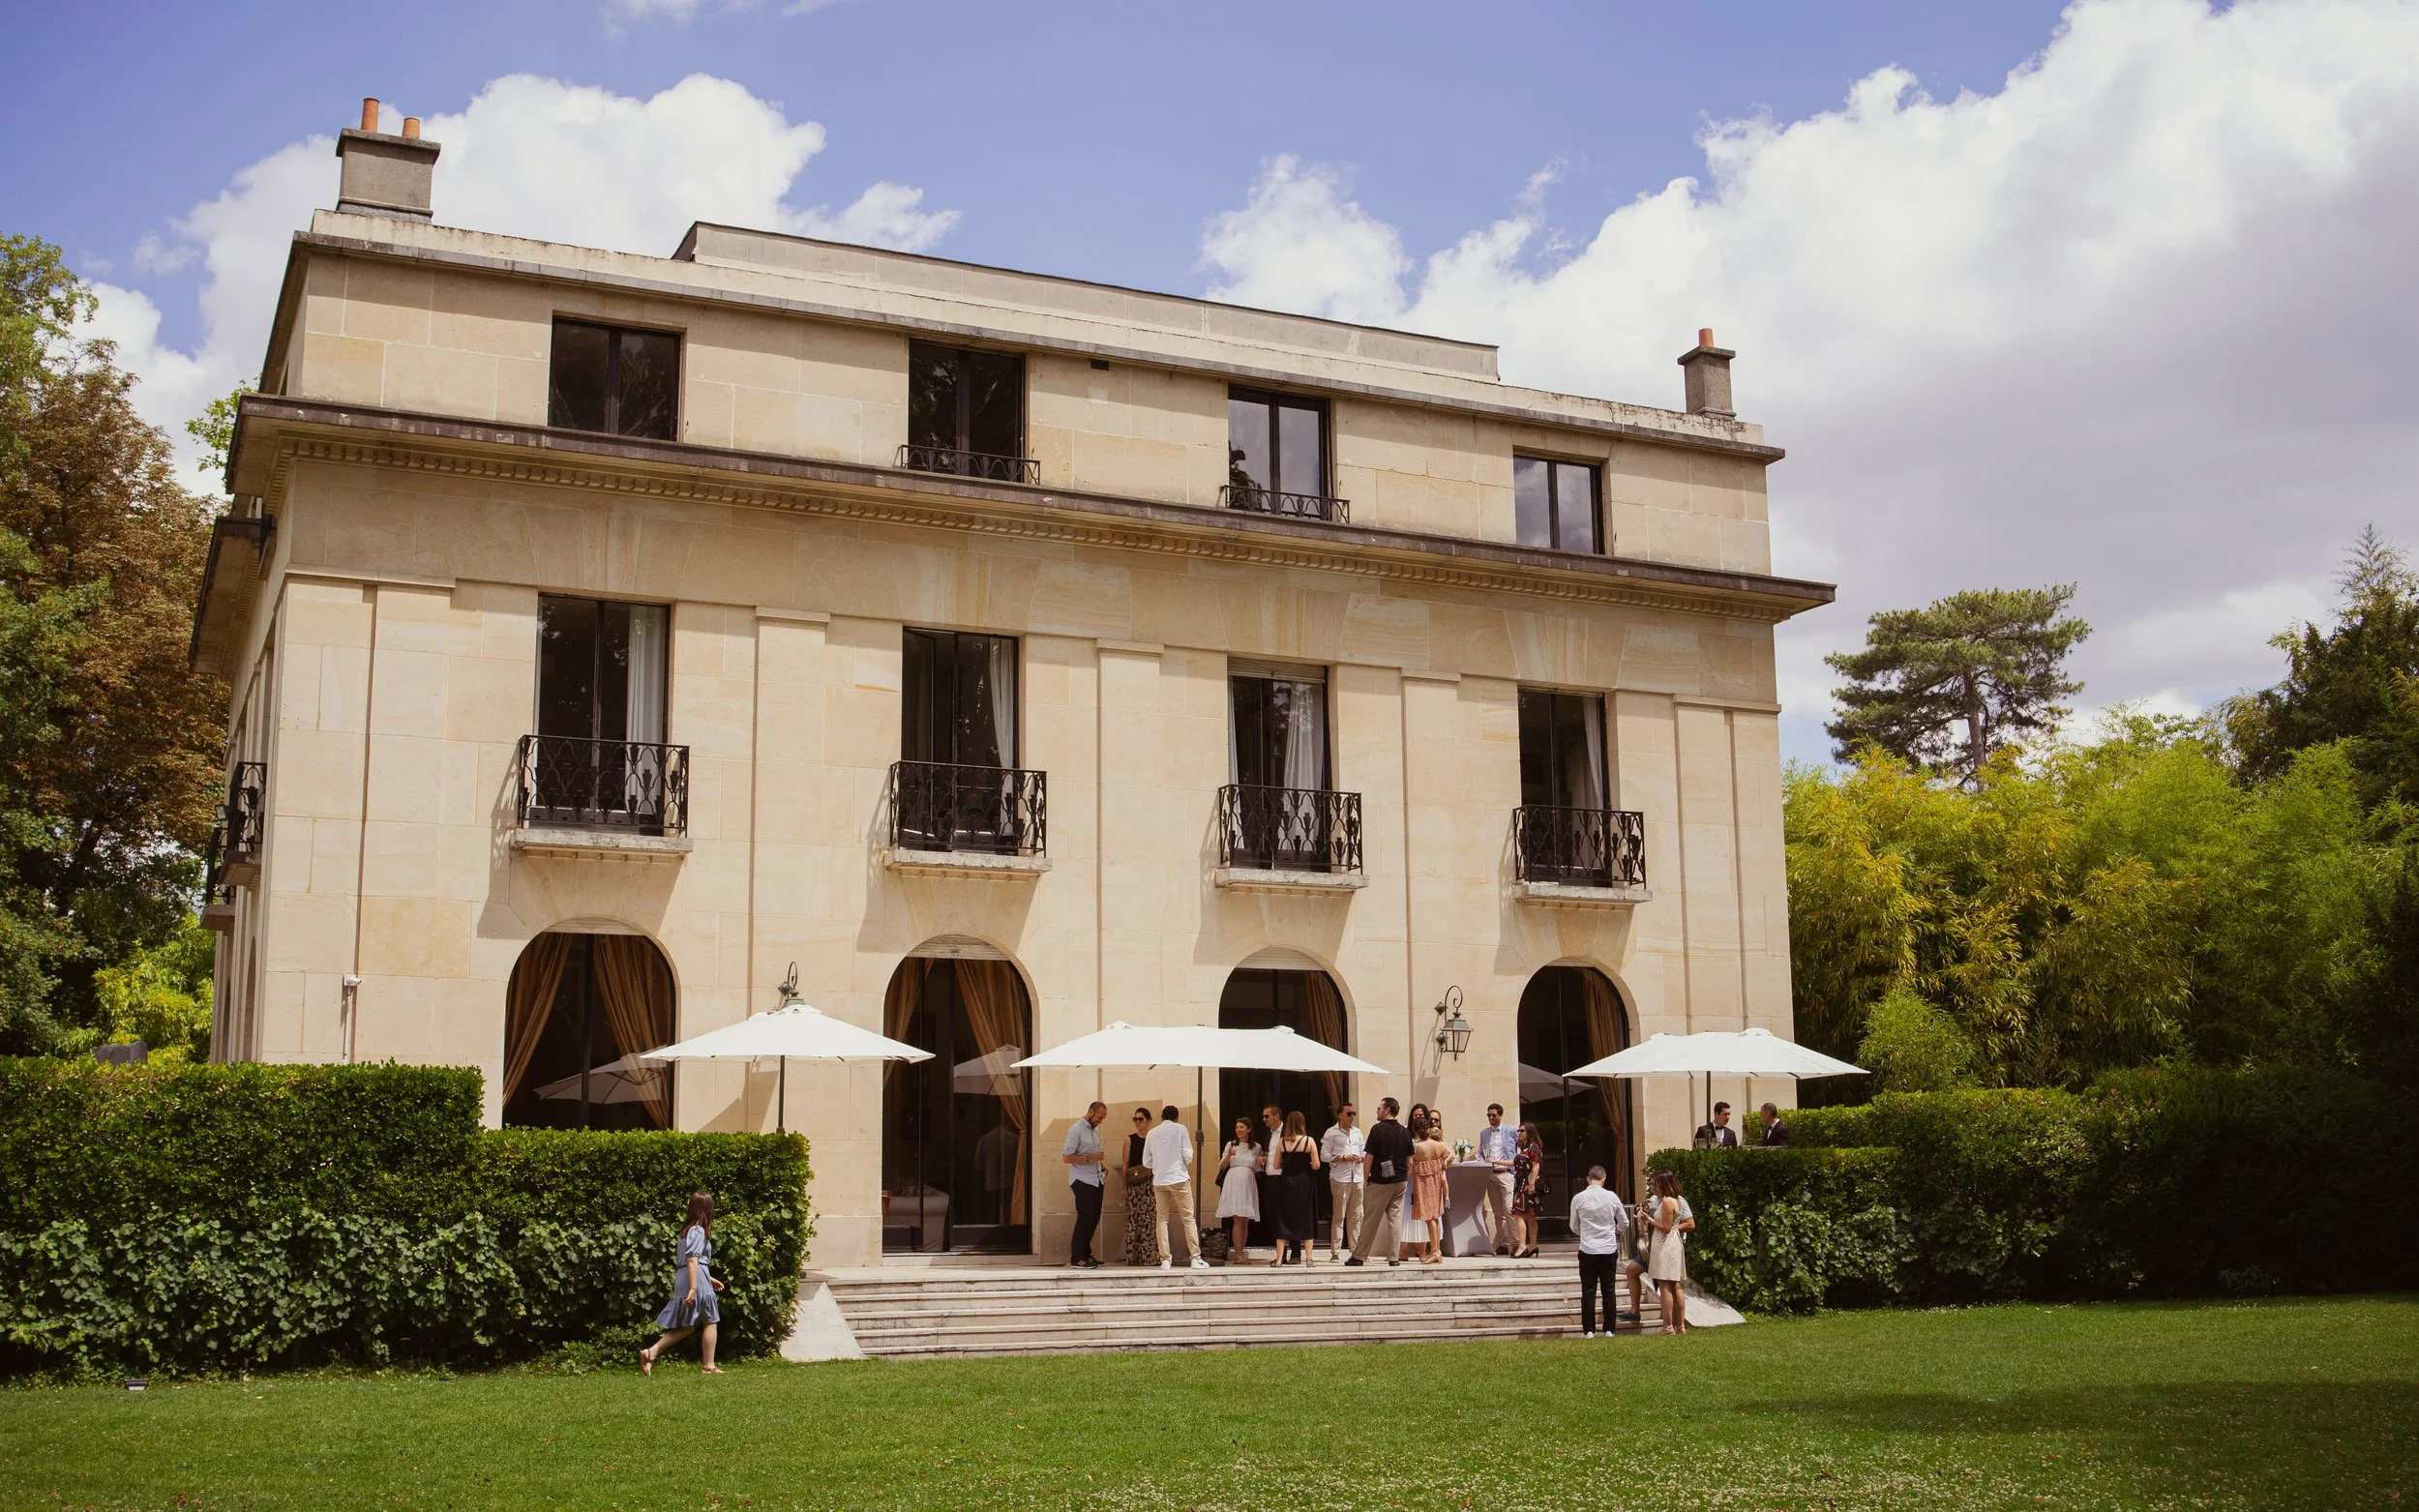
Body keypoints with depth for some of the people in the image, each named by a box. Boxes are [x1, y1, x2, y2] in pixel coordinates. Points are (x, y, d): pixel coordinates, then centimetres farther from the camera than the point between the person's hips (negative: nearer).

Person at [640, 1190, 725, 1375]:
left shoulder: (687, 1229, 17)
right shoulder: (699, 1231, -12)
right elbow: (692, 1260, -22)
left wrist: (709, 1279, 30)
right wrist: (693, 1288, -27)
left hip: (682, 1279, 9)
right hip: (696, 1279, -9)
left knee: (686, 1326, 12)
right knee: (710, 1321, 5)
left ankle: (652, 1352, -2)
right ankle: (710, 1366, 10)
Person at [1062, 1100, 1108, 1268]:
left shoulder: (1095, 1130, 17)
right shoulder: (1076, 1130, -9)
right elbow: (1067, 1157, -15)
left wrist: (1100, 1165, 13)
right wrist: (1089, 1158, -21)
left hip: (1096, 1180, 8)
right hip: (1082, 1180, -8)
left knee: (1094, 1218, 9)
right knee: (1085, 1218, -10)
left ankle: (1085, 1253, 18)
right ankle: (1077, 1258, -6)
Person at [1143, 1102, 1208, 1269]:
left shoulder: (1152, 1133, 7)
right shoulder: (1181, 1129, -1)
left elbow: (1146, 1161, 8)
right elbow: (1188, 1155, -6)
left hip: (1159, 1180, 3)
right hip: (1179, 1178, -2)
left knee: (1162, 1219, 7)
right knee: (1188, 1218, 3)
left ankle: (1165, 1260, 1)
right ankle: (1195, 1258, 1)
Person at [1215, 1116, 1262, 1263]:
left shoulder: (1256, 1147, 11)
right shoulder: (1231, 1145, 8)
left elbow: (1257, 1170, 16)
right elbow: (1222, 1167, 6)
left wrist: (1260, 1163, -5)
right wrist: (1228, 1156, -12)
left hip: (1248, 1184, 2)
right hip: (1233, 1183, -2)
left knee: (1245, 1222, 3)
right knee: (1237, 1220, -11)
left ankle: (1241, 1254, 9)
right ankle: (1238, 1255, -12)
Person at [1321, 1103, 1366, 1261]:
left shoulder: (1358, 1132, 16)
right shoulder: (1332, 1133, -1)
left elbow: (1364, 1151, 21)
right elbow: (1324, 1155, -5)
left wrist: (1362, 1158, -2)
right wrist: (1344, 1158, -14)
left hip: (1357, 1177, 5)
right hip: (1340, 1178, -5)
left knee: (1356, 1216, 6)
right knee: (1339, 1216, -5)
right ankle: (1335, 1251, -3)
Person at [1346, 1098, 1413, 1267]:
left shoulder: (1378, 1129, -10)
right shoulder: (1404, 1132, 6)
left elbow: (1369, 1157, -10)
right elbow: (1410, 1161, 8)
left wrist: (1366, 1178, -1)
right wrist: (1406, 1178, 17)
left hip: (1380, 1182, -5)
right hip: (1400, 1182, 5)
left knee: (1370, 1220, 1)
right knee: (1395, 1218, 6)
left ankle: (1359, 1256, 6)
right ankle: (1394, 1257, 4)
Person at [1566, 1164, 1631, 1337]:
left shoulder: (1578, 1198, -5)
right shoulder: (1611, 1197, -3)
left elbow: (1574, 1227, 6)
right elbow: (1624, 1224, 7)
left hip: (1588, 1251, -1)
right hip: (1609, 1250, 1)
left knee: (1588, 1291, 5)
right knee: (1608, 1291, 9)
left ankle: (1588, 1330, 4)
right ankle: (1609, 1329, 10)